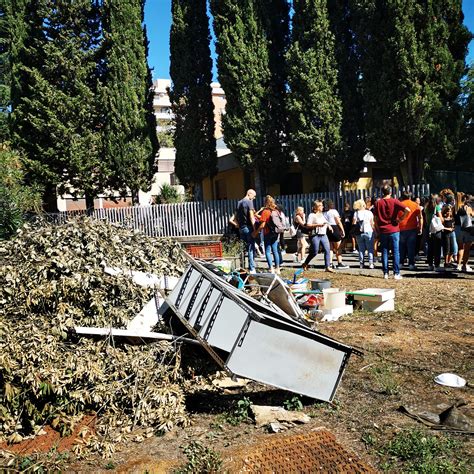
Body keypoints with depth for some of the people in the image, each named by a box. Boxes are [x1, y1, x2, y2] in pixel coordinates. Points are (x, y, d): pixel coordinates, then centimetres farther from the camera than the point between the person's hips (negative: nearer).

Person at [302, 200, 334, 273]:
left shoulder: (322, 215, 17)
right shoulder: (312, 215, -4)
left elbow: (326, 222, 33)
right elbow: (308, 226, -14)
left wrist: (328, 226, 13)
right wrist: (318, 225, -20)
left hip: (324, 235, 6)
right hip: (315, 236, -6)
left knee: (327, 250, -5)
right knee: (314, 252, -2)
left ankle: (328, 267, -1)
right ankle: (305, 264, 19)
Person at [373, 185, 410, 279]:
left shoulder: (378, 203, 2)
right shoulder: (394, 201, -5)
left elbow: (375, 218, 3)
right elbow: (407, 210, -18)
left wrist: (378, 229, 13)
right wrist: (401, 218, -5)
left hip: (383, 231, 2)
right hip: (394, 230, -2)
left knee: (384, 252, 8)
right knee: (396, 252, 3)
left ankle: (385, 273, 8)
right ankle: (396, 273, 2)